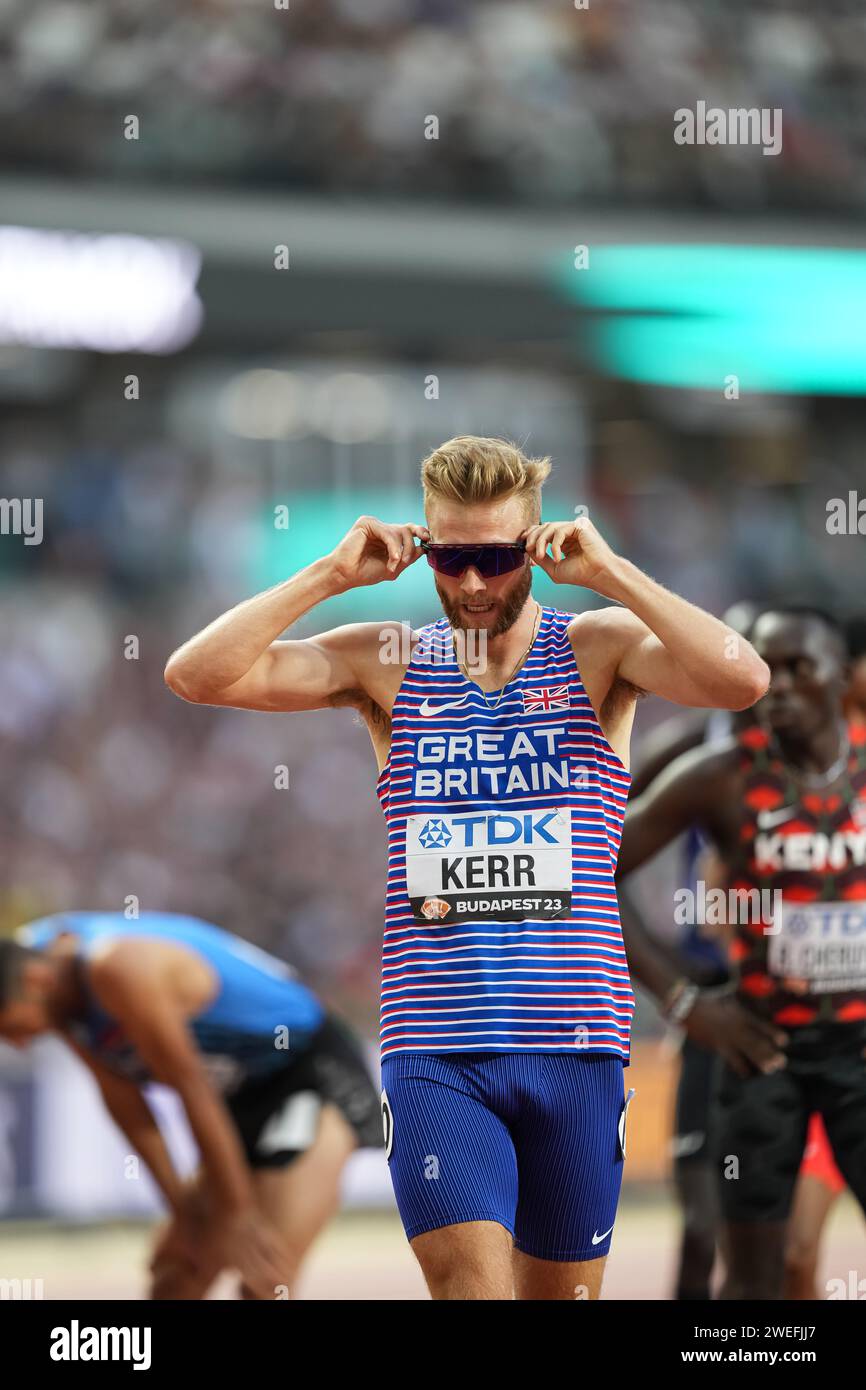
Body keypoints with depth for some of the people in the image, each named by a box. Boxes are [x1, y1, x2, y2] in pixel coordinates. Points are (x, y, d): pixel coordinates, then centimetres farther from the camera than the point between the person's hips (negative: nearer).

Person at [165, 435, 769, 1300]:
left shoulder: (599, 651, 4)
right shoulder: (388, 664, 7)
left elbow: (740, 681, -16)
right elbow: (196, 675, -3)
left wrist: (609, 573, -13)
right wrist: (333, 574, -7)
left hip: (575, 1048, 1)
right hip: (435, 1057, -1)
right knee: (475, 1291, -16)